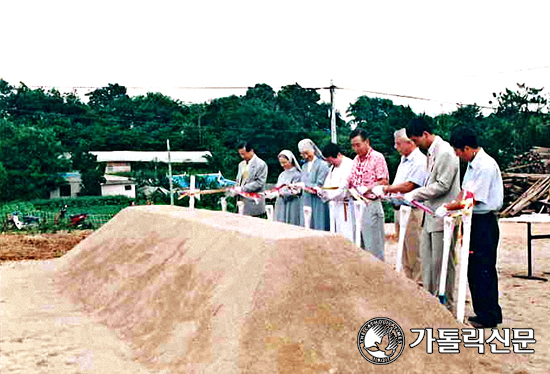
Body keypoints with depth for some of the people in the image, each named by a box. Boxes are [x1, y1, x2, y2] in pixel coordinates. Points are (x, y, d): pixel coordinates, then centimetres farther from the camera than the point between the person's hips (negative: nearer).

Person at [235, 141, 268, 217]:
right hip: (241, 200, 6)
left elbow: (259, 183, -13)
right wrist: (236, 188, 1)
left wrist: (243, 188, -18)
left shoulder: (261, 164, -6)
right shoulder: (241, 164, 18)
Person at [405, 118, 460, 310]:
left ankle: (446, 306, 7)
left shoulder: (445, 152, -15)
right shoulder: (431, 153, 16)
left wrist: (414, 195, -15)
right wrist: (413, 195, 9)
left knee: (442, 263, -2)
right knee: (427, 260, 13)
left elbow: (442, 186, -19)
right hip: (430, 215, 10)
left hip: (443, 216, -10)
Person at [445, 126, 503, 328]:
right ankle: (485, 313, 23)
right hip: (474, 221, 10)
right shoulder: (472, 164, 12)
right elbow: (464, 190, 15)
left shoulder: (486, 166, -18)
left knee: (483, 270, -3)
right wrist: (453, 205, 0)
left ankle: (488, 317, 6)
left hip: (484, 222, -10)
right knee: (474, 269, 13)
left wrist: (450, 207, -13)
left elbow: (475, 199, -20)